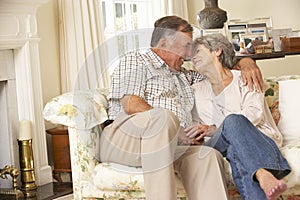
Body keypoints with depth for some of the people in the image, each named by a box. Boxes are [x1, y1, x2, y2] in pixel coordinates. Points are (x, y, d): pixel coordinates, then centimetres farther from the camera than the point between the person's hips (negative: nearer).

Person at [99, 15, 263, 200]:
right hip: (125, 138, -5)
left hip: (169, 148, 6)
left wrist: (245, 63, 21)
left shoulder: (185, 76, 34)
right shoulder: (135, 60, 13)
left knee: (208, 155, -27)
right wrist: (170, 126, -12)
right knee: (164, 116, -37)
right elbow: (131, 105, -4)